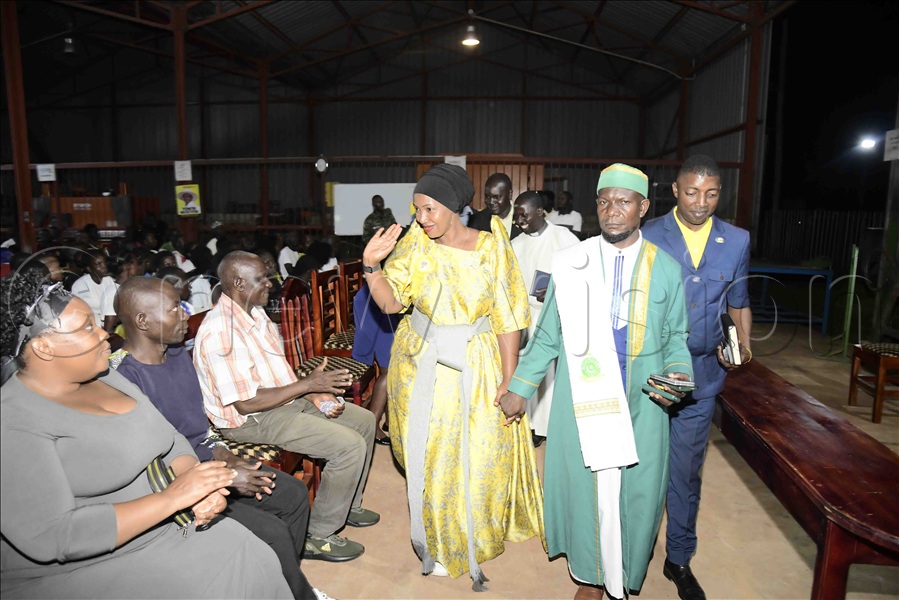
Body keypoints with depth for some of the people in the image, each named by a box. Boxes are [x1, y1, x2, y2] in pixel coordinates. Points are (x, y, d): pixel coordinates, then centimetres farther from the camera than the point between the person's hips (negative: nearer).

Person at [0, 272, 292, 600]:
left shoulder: (108, 378, 7)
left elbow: (171, 441, 11)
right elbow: (51, 537, -23)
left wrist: (198, 485, -10)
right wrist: (172, 497, -24)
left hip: (169, 526, 7)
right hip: (88, 565, -6)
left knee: (260, 563, -9)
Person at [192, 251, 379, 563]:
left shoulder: (255, 313, 5)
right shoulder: (219, 332, -25)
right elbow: (246, 403, -26)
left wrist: (314, 394, -2)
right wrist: (307, 384, -21)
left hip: (288, 399, 10)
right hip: (253, 419, -10)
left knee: (364, 421, 10)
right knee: (350, 446, -20)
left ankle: (348, 506, 25)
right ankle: (318, 536, -2)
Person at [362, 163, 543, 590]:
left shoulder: (491, 248, -8)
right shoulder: (415, 245, -3)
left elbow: (507, 319, -8)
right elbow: (392, 302, -7)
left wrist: (509, 380, -9)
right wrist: (372, 266, -23)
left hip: (475, 369, -1)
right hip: (422, 366, 2)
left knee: (478, 458, 8)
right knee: (427, 456, 11)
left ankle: (474, 538, 37)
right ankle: (438, 544, 36)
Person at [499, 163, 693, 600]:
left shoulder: (666, 270, 1)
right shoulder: (571, 264, -1)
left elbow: (675, 338, 9)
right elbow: (547, 334, 4)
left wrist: (678, 375, -11)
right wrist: (520, 388, 4)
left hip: (641, 402, 1)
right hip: (581, 399, 0)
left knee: (637, 489, 9)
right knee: (586, 486, 9)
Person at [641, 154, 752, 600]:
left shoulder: (736, 241, 4)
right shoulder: (648, 237, -4)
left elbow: (739, 302, 13)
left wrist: (743, 346, -3)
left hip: (702, 375, 2)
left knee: (686, 470, 13)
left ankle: (679, 559, 31)